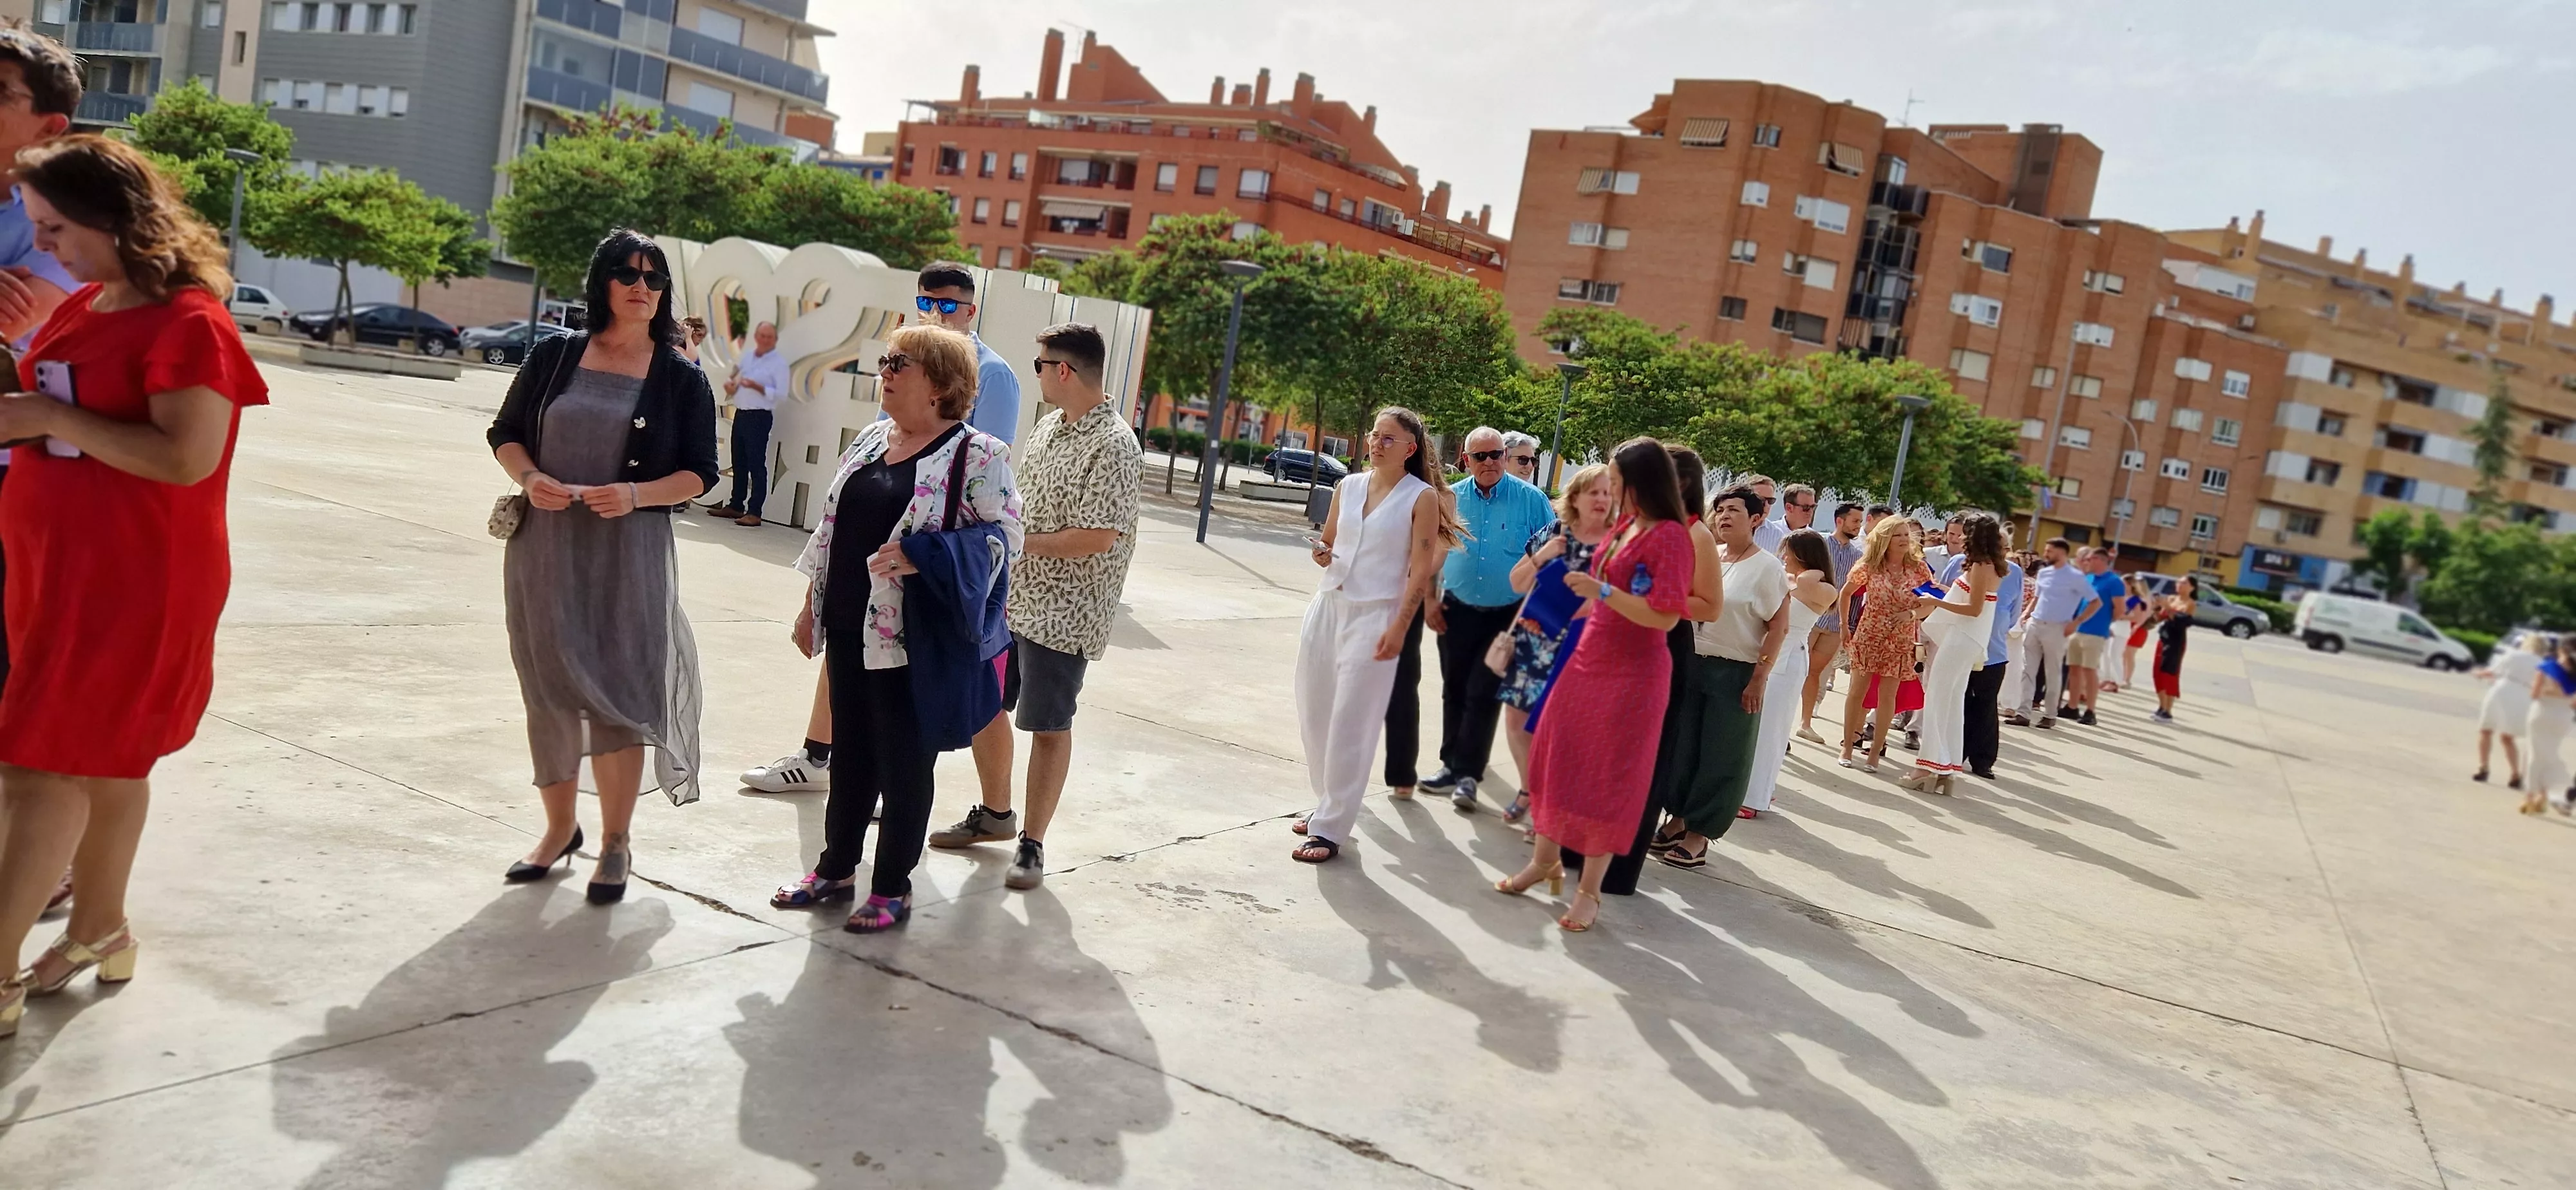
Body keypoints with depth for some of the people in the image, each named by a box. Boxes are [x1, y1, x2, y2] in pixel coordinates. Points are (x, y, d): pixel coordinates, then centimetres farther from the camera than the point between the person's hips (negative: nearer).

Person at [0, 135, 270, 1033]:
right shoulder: (81, 310, 12)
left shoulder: (188, 323, -15)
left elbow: (186, 458, -24)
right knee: (104, 762, 15)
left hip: (136, 580, -8)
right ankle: (98, 932, 27)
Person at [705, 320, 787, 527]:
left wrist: (757, 387, -23)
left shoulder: (779, 363, -4)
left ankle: (754, 513, -9)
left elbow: (781, 393, -13)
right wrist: (731, 385, 4)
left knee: (757, 465, -8)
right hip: (740, 414, 7)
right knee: (739, 463, 12)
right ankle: (736, 506, 20)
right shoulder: (747, 358, 16)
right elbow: (734, 379, 26)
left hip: (759, 417, -7)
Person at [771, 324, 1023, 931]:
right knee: (849, 752, 17)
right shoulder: (869, 440, 11)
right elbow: (831, 528, 17)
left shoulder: (978, 455, -11)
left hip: (913, 639, -7)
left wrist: (920, 558, -24)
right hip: (849, 629, 7)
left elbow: (1006, 538, -15)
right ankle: (836, 870, 31)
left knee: (905, 762, 5)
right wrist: (811, 606, 16)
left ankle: (892, 888, 19)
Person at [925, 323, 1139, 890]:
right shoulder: (1048, 427, 9)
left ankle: (1032, 843, 16)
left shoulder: (1113, 446, -18)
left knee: (1048, 726, 3)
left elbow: (1098, 537, -23)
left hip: (1061, 613, -9)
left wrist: (1020, 542, -17)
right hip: (1008, 594, 9)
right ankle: (995, 812, 37)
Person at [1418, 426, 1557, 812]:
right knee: (1454, 690, 11)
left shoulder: (1531, 500, -7)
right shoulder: (1452, 498, 1)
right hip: (1458, 610, 3)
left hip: (1507, 616, -3)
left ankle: (1467, 773, 2)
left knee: (1484, 694, -5)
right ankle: (1451, 764, 22)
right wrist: (1431, 600, 7)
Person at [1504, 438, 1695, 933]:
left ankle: (1589, 890, 14)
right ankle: (1545, 860, 30)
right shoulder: (1623, 527, 7)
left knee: (1608, 780, 1)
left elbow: (1665, 616, -24)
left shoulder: (1671, 537, -17)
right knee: (1556, 759, 13)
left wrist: (1602, 592, -24)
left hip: (1633, 674, -8)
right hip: (1587, 659, 8)